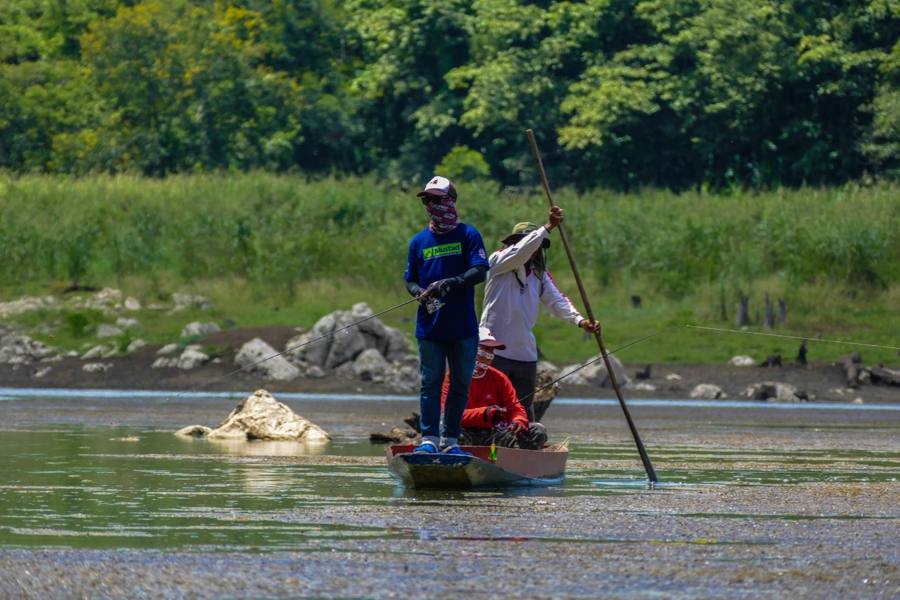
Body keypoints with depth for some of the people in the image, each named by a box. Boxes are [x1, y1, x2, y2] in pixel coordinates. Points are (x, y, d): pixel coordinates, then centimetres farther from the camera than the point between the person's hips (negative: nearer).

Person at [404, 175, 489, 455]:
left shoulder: (468, 235, 1)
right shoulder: (419, 241, 10)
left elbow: (480, 271, -10)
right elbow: (410, 280, 14)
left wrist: (450, 283, -24)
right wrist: (420, 293, -9)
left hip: (463, 327, -1)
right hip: (430, 326, 1)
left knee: (460, 384, 4)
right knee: (430, 382, 0)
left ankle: (450, 440, 12)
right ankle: (429, 439, 2)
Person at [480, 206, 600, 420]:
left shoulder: (539, 274, 13)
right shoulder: (498, 261, -3)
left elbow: (557, 300, 3)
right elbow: (521, 251, -23)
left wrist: (579, 320, -15)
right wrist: (548, 227, -29)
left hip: (526, 354, 6)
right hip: (494, 352, -6)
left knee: (524, 410, 9)